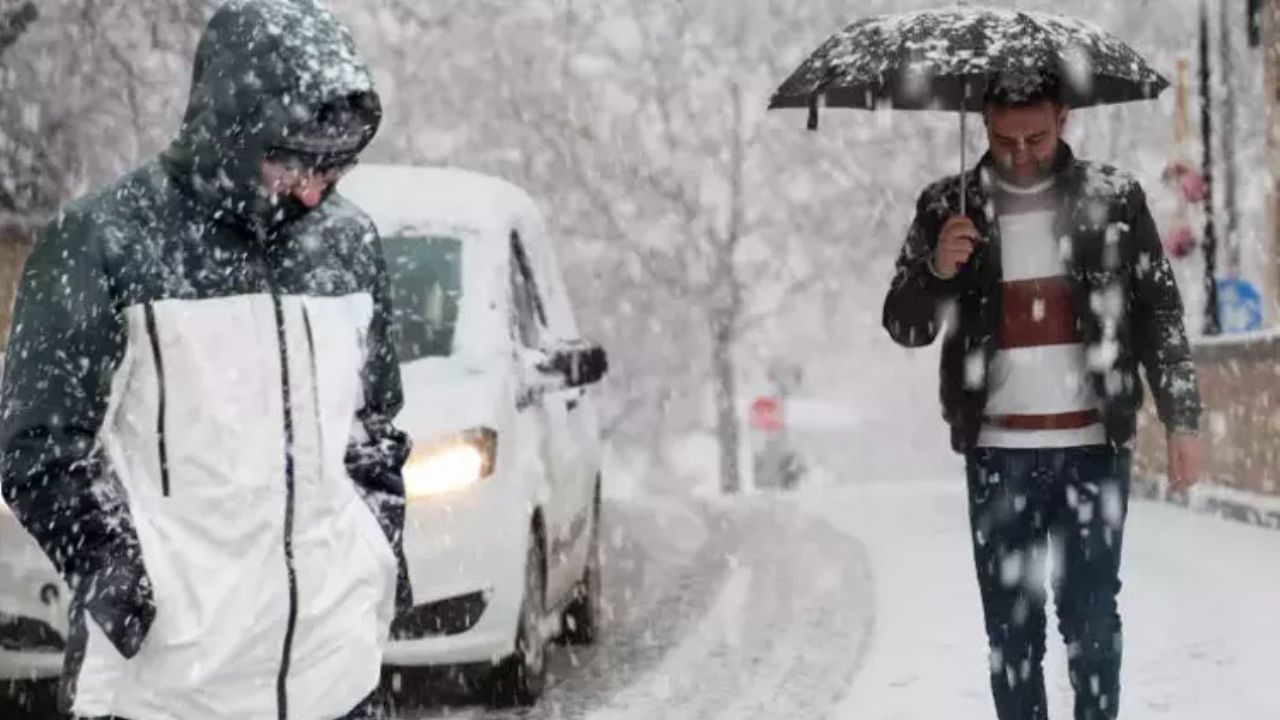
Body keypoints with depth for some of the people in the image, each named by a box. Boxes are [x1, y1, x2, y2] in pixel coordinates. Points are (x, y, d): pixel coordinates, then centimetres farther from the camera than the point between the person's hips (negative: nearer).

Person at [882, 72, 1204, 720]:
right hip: (998, 453, 1)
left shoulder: (1114, 198, 2)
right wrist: (936, 269, -17)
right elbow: (905, 327, 3)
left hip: (1094, 446, -1)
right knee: (1011, 626, 4)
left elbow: (1161, 312, 5)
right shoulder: (949, 208, 3)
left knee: (1091, 618, 2)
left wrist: (1182, 420, -2)